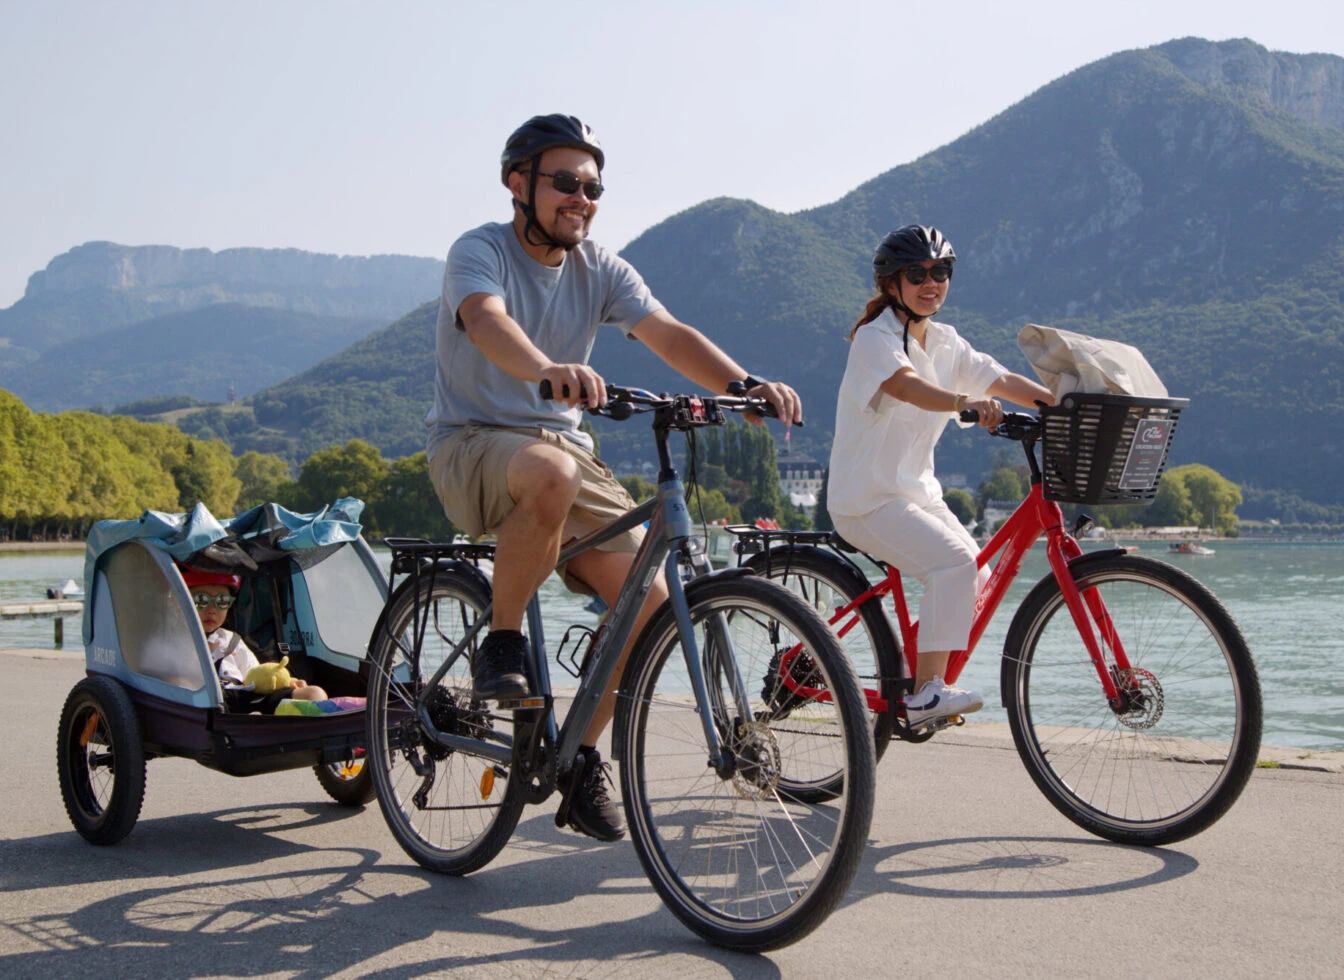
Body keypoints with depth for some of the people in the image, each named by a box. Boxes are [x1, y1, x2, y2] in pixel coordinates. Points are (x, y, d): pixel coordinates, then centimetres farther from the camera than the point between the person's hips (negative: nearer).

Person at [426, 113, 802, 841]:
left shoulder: (600, 270, 5)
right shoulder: (479, 251, -9)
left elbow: (668, 334, -10)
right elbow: (488, 321, -32)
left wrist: (743, 384, -30)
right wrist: (550, 370, -54)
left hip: (561, 444, 5)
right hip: (472, 444, -5)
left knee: (647, 599, -13)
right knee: (552, 474, -41)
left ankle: (584, 754, 7)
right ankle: (501, 643, -18)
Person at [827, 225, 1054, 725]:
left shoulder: (945, 342, 10)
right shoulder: (876, 338, -13)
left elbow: (1002, 380, 4)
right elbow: (906, 385, -34)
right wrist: (964, 401, -52)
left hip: (918, 491, 9)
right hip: (869, 497, -9)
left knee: (978, 581, 5)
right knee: (953, 564, -26)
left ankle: (913, 675, 20)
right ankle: (926, 693, -24)